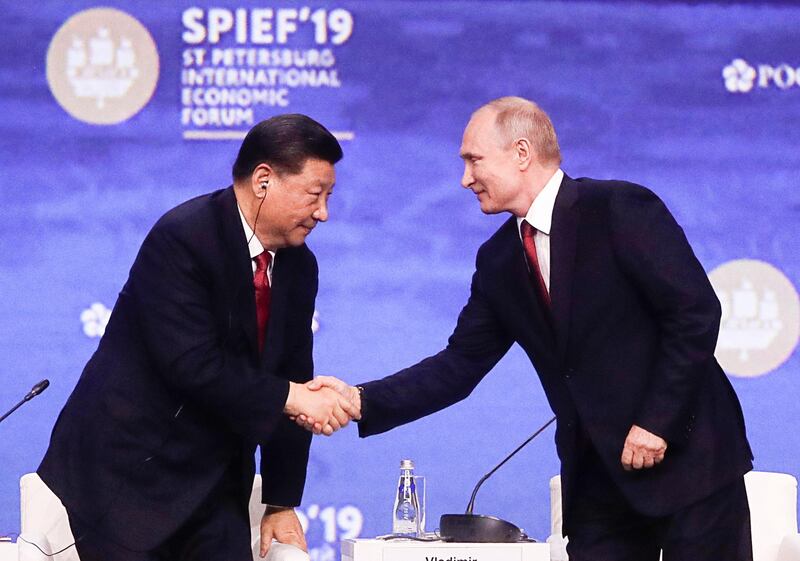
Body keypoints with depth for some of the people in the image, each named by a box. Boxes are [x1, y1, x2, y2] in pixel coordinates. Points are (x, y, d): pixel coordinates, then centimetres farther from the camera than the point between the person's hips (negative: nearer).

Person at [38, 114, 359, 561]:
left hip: (214, 486, 7)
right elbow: (192, 365, -25)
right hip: (127, 470, -7)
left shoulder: (298, 267, 8)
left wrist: (282, 504, 6)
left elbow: (293, 380, 10)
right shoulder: (182, 238, -16)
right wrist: (292, 397, -22)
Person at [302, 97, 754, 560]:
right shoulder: (499, 261, 9)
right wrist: (361, 400, -2)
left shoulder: (620, 209, -11)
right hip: (598, 478, 6)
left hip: (686, 454, -6)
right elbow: (460, 365, 10)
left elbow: (696, 312, -15)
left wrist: (656, 422, -17)